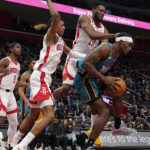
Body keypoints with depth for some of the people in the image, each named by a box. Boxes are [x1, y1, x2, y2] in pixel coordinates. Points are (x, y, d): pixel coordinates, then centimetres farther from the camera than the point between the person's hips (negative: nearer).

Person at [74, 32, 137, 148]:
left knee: (117, 93, 22)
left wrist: (111, 81, 7)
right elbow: (85, 64, -29)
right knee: (104, 112, -18)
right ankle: (89, 145, -18)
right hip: (84, 79, -10)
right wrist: (104, 79, -28)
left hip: (93, 78, 10)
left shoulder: (116, 53, 11)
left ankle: (118, 128, 37)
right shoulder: (106, 48, -20)